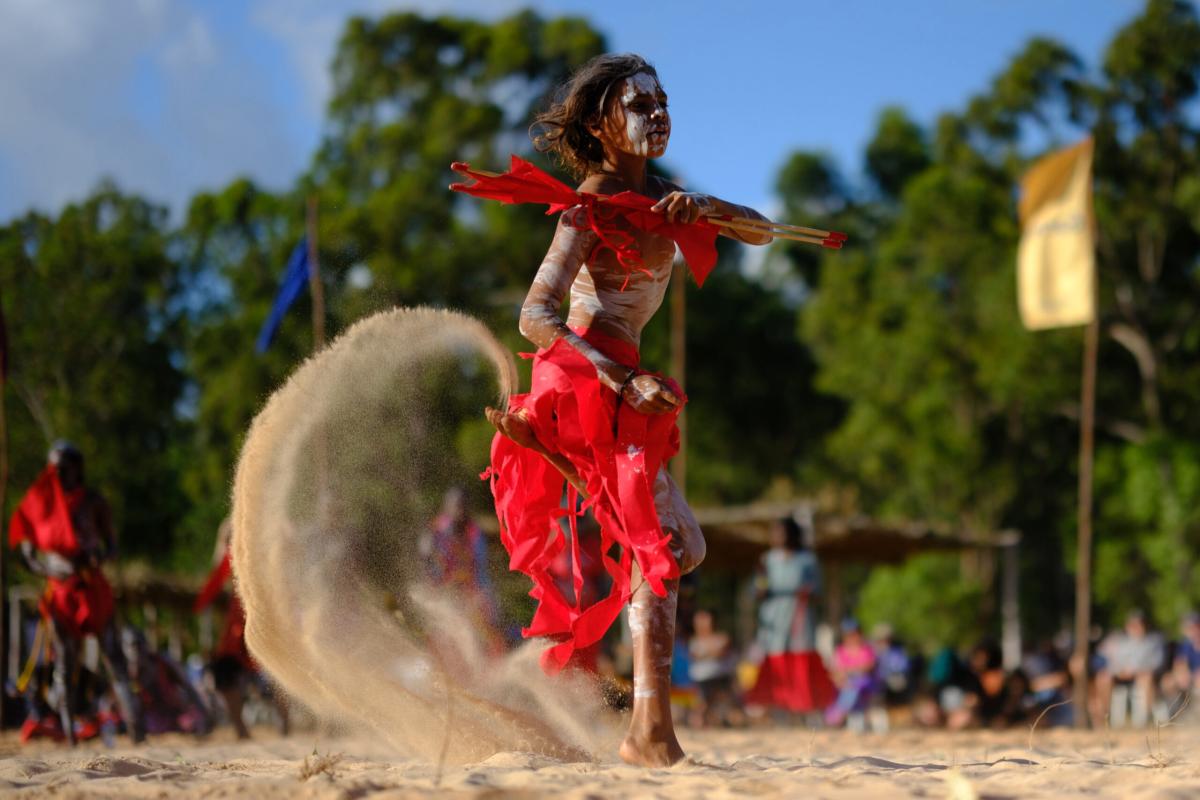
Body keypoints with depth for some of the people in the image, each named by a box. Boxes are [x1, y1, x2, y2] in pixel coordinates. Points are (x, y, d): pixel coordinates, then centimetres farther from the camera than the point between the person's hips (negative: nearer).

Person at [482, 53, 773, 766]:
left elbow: (760, 232, 8)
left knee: (683, 547, 18)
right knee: (661, 544, -17)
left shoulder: (653, 192, 12)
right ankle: (651, 727, -25)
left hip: (613, 381, 9)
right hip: (585, 382, -9)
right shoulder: (595, 203, -12)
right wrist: (623, 378, -32)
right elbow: (537, 317, -21)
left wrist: (704, 207, -14)